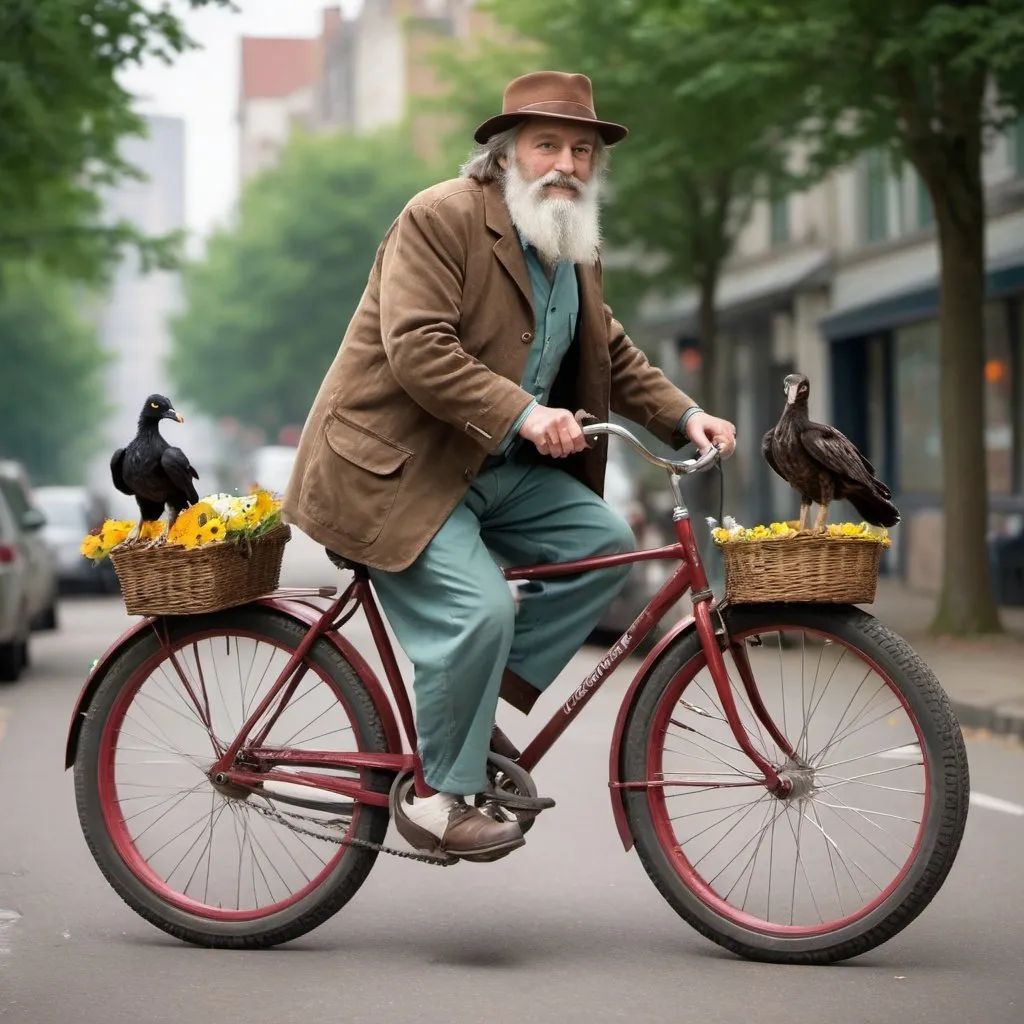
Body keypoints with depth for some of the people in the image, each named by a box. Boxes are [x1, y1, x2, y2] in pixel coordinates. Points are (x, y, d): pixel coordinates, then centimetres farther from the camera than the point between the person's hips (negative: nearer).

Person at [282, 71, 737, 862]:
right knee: (478, 606, -23)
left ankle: (489, 695, 3)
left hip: (500, 469, 9)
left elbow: (616, 358, 16)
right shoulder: (440, 218, -15)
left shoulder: (576, 247, 12)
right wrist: (522, 412, -34)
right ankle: (439, 797, -6)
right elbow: (417, 350, -25)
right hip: (398, 468, -8)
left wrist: (684, 417, 0)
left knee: (604, 539, -7)